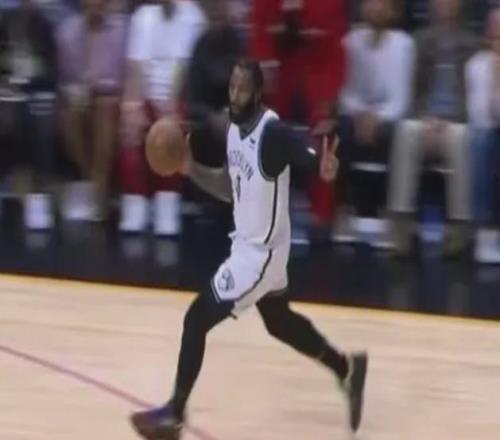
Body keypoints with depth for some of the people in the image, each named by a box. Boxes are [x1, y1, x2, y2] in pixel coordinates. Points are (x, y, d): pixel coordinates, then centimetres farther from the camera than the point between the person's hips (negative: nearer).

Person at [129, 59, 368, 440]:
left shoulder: (273, 132, -24)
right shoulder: (234, 129, 2)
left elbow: (314, 160, -35)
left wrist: (326, 169, -58)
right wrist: (190, 168, 1)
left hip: (262, 251, -9)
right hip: (248, 245, 9)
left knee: (197, 320, -8)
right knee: (279, 323, 26)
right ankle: (346, 370, 43)